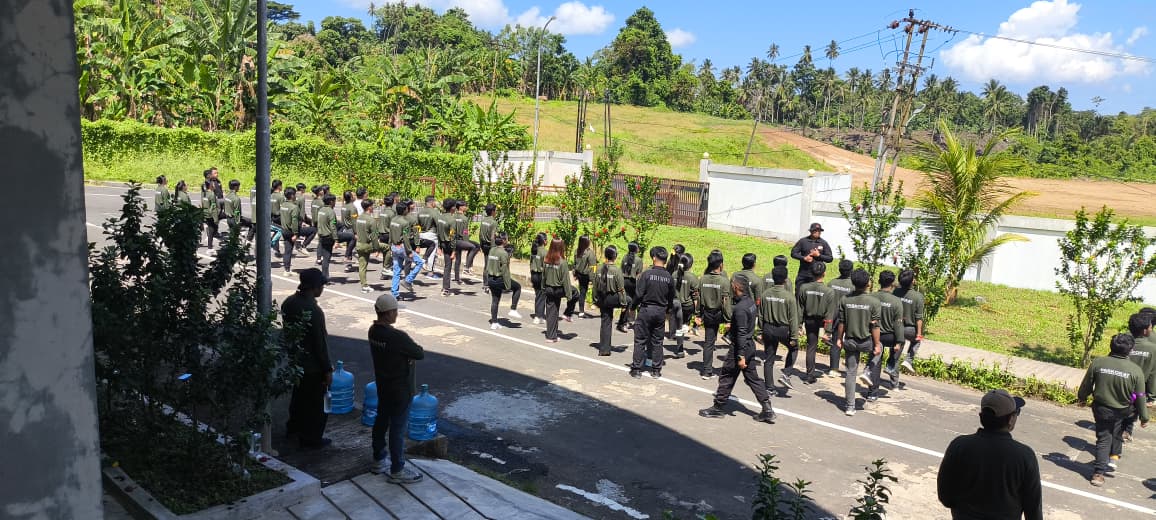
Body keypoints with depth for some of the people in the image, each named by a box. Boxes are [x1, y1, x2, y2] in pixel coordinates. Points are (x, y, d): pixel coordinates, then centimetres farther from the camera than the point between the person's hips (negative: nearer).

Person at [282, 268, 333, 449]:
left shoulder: (288, 302, -4)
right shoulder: (314, 311, -28)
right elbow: (320, 344, -23)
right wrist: (327, 370, -14)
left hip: (294, 361, 8)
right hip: (313, 366, -8)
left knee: (298, 395, 27)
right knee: (316, 403, 9)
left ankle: (294, 426, 44)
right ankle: (312, 438, 20)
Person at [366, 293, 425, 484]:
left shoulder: (373, 331, -2)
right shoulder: (397, 337, -29)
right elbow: (420, 354, -18)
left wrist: (409, 352, -8)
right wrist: (418, 349, 2)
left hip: (383, 385, 9)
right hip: (400, 389, -9)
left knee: (381, 421, 20)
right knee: (397, 428, 2)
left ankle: (378, 461, 34)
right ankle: (397, 470, 13)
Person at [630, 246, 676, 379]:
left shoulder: (646, 274, -14)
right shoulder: (669, 277, -2)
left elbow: (638, 294, -15)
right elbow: (671, 298, 6)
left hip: (646, 310, -3)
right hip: (661, 312, 4)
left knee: (640, 340, 5)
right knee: (657, 341, 12)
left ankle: (637, 369, 8)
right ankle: (656, 370, 16)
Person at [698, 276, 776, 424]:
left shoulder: (740, 308, -23)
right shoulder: (750, 302, 4)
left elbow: (741, 333, -24)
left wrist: (741, 356, -22)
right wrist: (732, 325, 27)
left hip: (740, 347, -9)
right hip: (750, 345, 9)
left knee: (726, 378, 5)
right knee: (753, 378, 13)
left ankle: (719, 407, 18)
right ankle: (767, 410, 12)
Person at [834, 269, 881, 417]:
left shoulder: (845, 300, -4)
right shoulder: (874, 302, -13)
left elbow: (841, 322, 1)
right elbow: (875, 326, -12)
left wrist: (839, 339, 12)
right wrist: (877, 345, -4)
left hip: (850, 342, 2)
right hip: (866, 342, -2)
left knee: (851, 372, 9)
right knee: (879, 348, 33)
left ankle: (850, 406, 12)